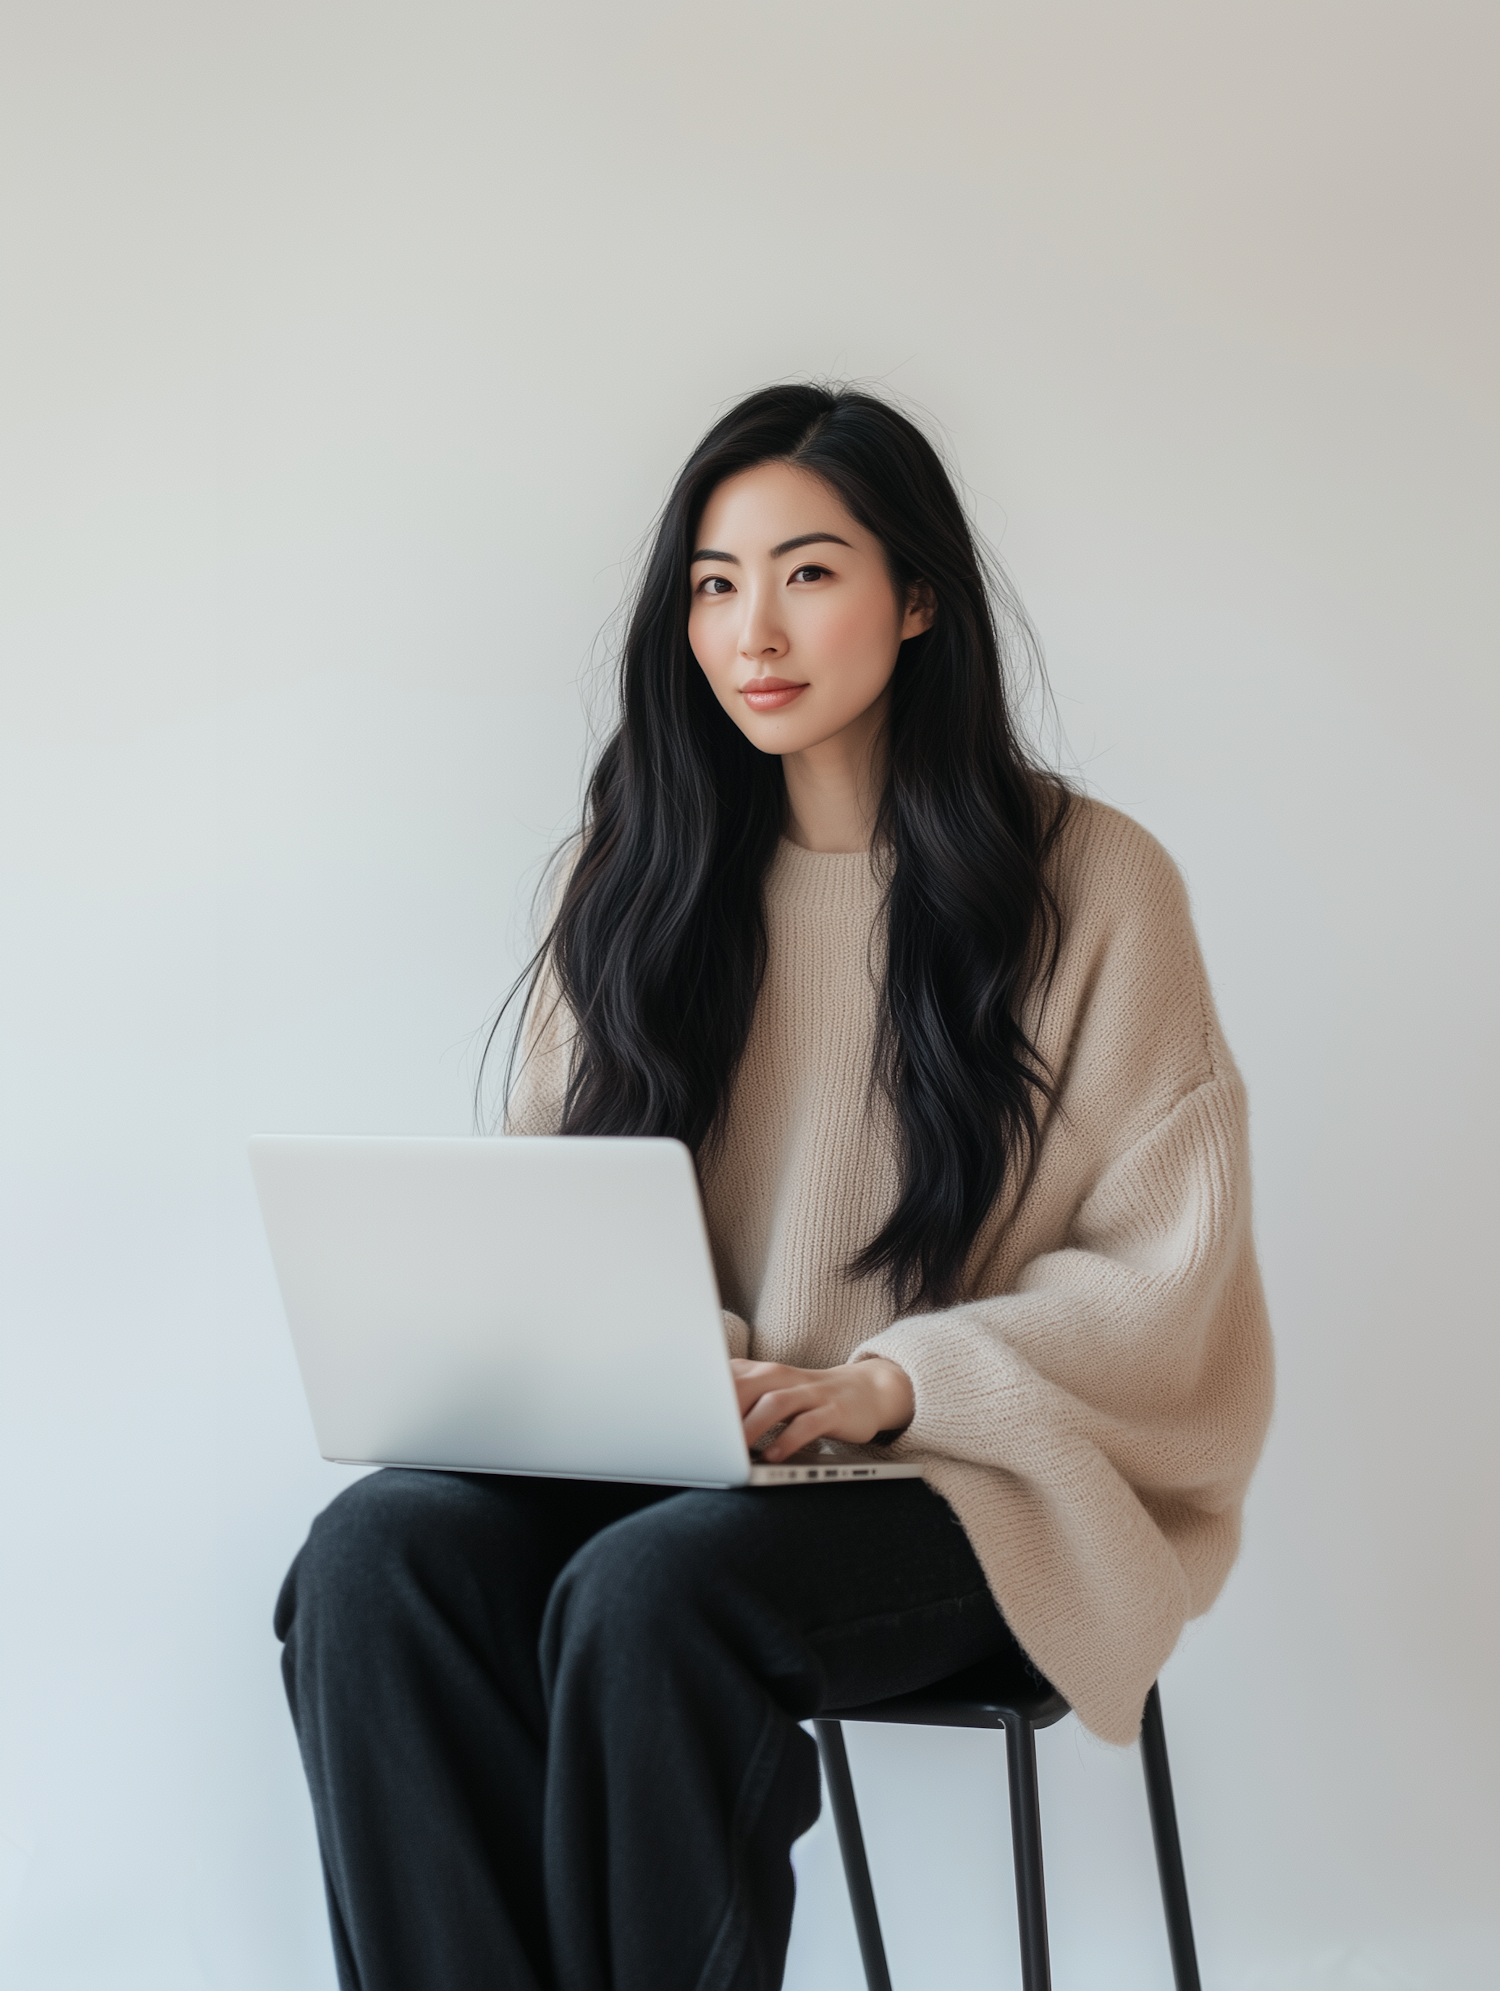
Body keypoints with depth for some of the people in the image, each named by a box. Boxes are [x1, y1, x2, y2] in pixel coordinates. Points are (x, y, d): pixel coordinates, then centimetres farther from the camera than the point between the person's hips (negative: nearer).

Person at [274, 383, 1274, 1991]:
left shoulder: (1089, 884, 0)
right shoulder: (641, 873, 12)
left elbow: (1165, 1276, -1)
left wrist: (893, 1383, -16)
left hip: (963, 1481, -4)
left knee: (645, 1591, -34)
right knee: (376, 1552, -26)